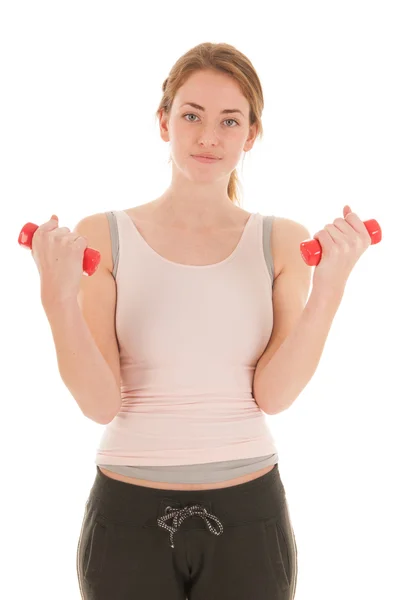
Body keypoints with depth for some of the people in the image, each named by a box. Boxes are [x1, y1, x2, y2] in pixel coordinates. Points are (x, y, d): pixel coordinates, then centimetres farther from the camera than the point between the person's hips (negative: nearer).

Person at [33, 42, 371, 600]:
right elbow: (101, 403, -10)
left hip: (248, 514, 1)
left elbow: (273, 394, -9)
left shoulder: (283, 241, -2)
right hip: (128, 515, -1)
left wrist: (330, 286, -18)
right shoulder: (102, 236, -5)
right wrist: (58, 296, -23)